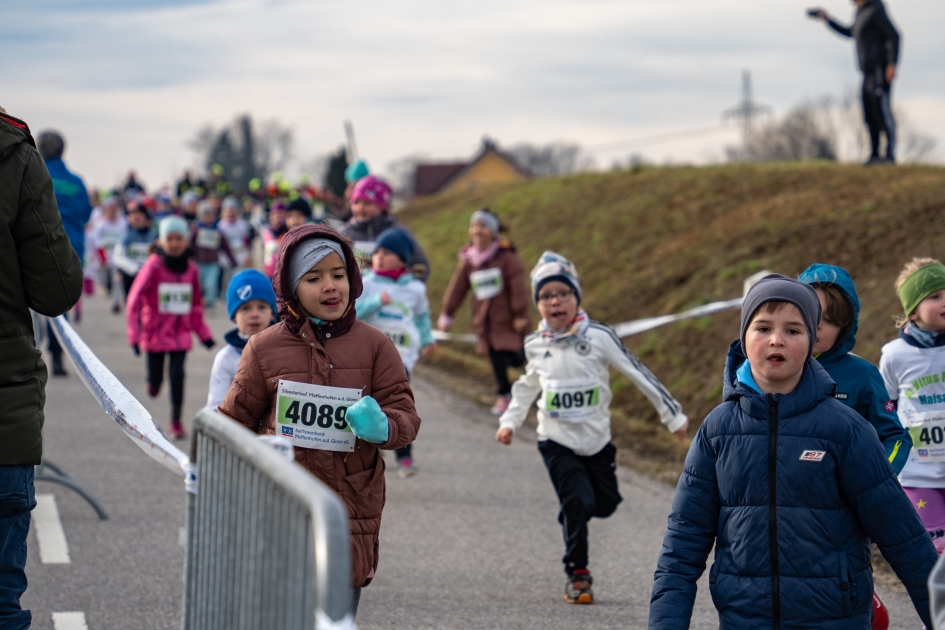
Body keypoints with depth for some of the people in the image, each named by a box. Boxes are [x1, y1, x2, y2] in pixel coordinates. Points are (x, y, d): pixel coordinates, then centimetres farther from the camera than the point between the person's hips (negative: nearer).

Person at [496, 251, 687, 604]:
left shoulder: (598, 336, -10)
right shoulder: (536, 345, -1)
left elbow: (637, 373, -5)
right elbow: (528, 385, 19)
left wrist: (672, 415, -2)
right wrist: (510, 422, 12)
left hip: (597, 439, 1)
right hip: (557, 441, -1)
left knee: (605, 503, 8)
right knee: (577, 502, -14)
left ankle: (572, 513, 42)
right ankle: (577, 575, -1)